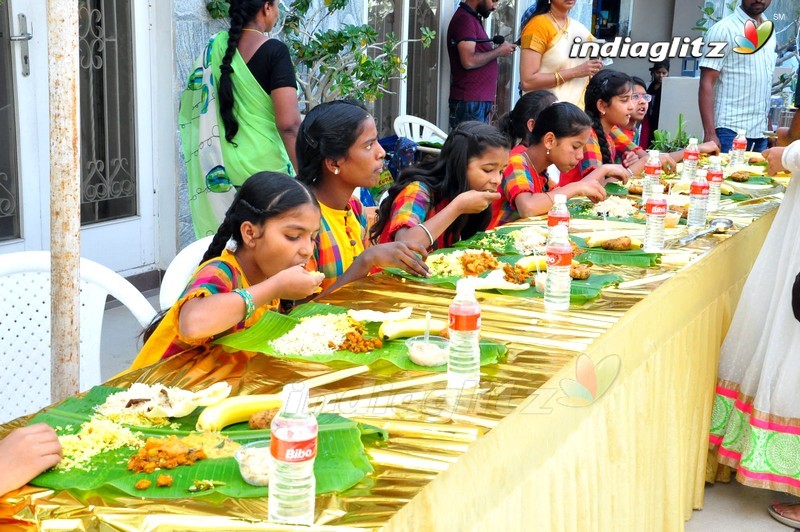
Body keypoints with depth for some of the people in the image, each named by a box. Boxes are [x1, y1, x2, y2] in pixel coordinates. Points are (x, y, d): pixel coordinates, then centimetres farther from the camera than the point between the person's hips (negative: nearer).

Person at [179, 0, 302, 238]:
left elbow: (190, 106, 15)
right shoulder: (274, 51, -10)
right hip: (264, 165, -6)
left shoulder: (216, 46, 7)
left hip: (222, 167, 6)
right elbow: (288, 123, -19)